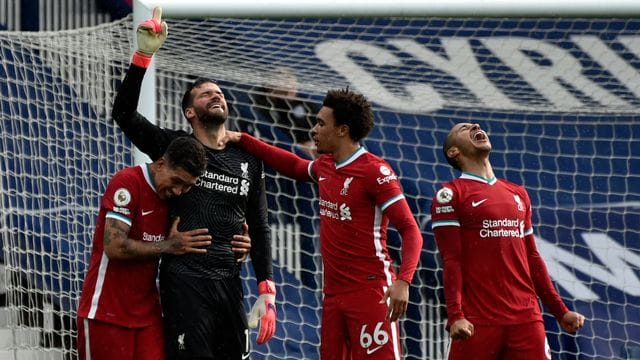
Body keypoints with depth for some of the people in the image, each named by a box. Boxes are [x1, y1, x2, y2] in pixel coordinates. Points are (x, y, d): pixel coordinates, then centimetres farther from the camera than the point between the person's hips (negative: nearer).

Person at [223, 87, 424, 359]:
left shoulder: (375, 171, -11)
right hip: (333, 293, 8)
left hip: (370, 292, -8)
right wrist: (242, 140, 34)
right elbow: (294, 167, 37)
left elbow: (410, 230, -15)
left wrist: (403, 281, -28)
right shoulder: (325, 166, 14)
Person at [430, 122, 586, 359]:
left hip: (526, 318, 5)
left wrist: (560, 311, 18)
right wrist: (455, 316, -18)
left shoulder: (518, 194, 20)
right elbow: (451, 261, -6)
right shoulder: (451, 194, 3)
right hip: (478, 321, -5)